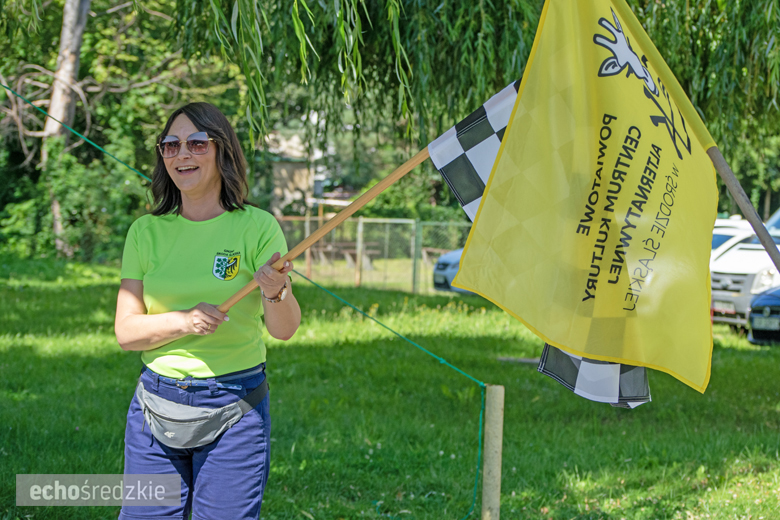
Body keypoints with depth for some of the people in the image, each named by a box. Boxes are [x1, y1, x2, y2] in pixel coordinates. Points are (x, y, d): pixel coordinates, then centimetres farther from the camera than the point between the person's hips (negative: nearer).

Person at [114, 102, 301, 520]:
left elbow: (284, 330, -12)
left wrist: (275, 292, -34)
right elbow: (125, 332, 1)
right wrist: (183, 321, -18)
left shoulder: (256, 227, -4)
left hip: (234, 409, -2)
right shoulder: (146, 232, 4)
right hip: (157, 403, 3)